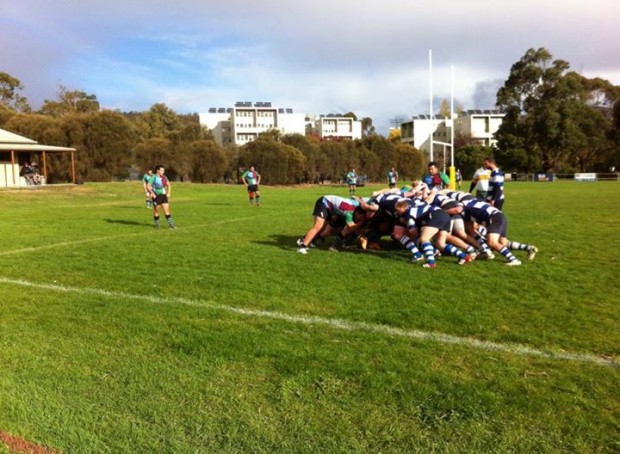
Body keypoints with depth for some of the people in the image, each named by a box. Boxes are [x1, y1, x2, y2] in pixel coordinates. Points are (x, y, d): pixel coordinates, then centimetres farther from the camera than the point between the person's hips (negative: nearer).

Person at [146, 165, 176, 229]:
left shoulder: (164, 177, 7)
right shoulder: (153, 177, -12)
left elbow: (168, 184, 22)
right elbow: (148, 186, -17)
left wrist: (168, 193, 13)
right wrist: (152, 194, -18)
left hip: (163, 195, 5)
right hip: (156, 196, -5)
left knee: (167, 210, 2)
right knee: (156, 211, 6)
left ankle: (171, 224, 4)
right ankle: (156, 224, 20)